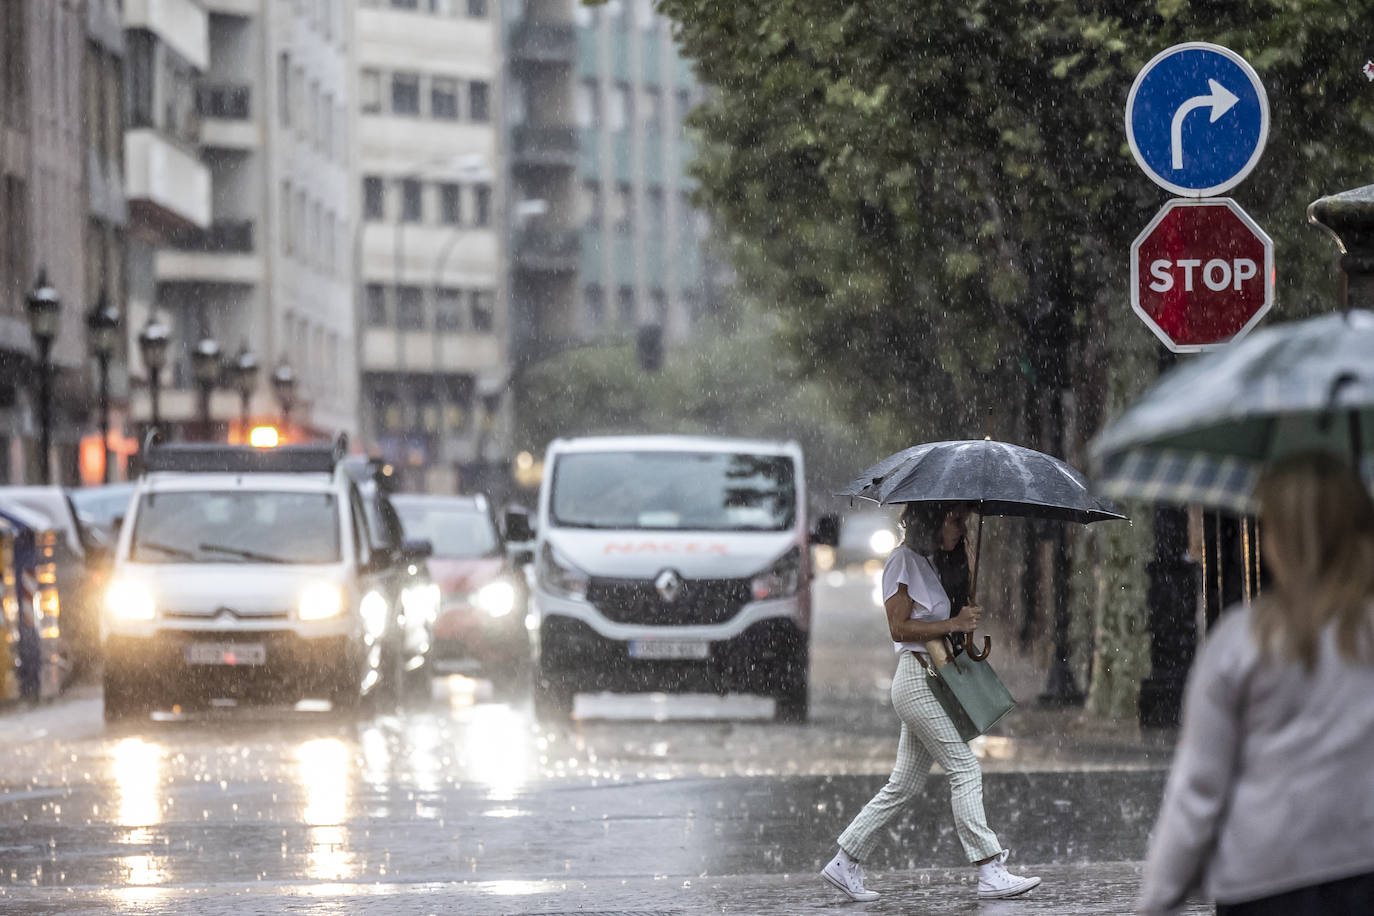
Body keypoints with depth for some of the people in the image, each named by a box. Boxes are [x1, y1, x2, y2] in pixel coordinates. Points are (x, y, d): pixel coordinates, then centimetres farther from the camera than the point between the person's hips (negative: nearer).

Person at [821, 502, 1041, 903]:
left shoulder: (924, 562, 19)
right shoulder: (903, 561, -10)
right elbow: (899, 628, -15)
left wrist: (962, 623, 6)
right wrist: (952, 624, -20)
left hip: (930, 680, 10)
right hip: (916, 678, -10)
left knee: (904, 785, 10)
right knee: (965, 770, -11)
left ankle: (845, 864, 15)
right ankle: (990, 874, -13)